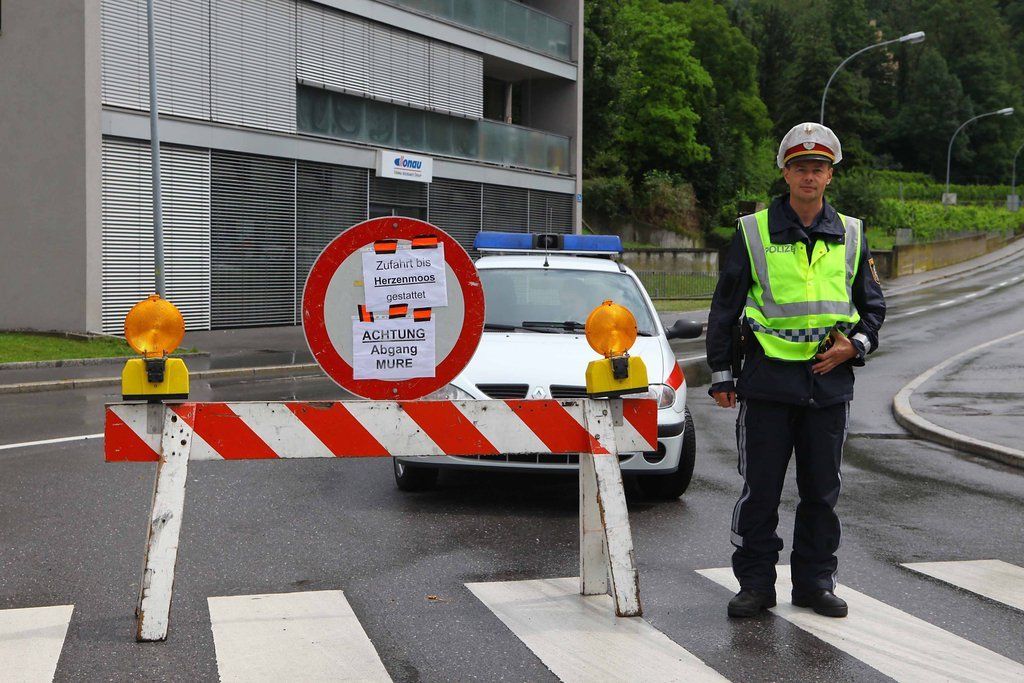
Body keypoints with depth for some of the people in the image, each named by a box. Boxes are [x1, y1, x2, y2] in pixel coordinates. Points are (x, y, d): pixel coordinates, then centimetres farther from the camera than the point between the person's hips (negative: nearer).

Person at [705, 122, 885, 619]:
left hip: (830, 379, 3)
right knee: (759, 490, 1)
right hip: (767, 378, -2)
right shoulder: (753, 232, 2)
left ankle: (815, 582, 22)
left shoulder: (850, 235, 10)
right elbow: (724, 307, 4)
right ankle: (755, 584, 12)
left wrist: (855, 344, -2)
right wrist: (721, 375, 1)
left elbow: (873, 303, 18)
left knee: (822, 491, 9)